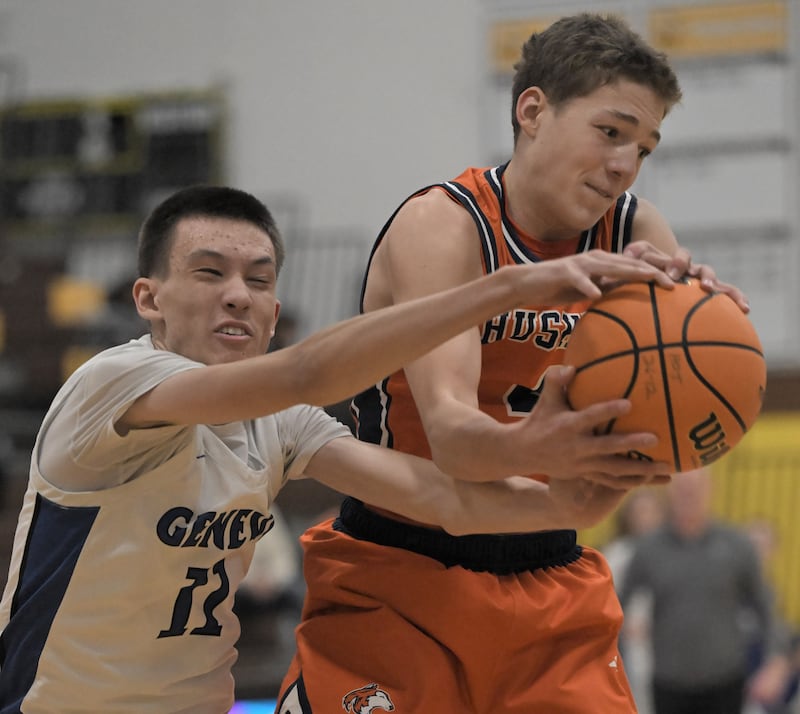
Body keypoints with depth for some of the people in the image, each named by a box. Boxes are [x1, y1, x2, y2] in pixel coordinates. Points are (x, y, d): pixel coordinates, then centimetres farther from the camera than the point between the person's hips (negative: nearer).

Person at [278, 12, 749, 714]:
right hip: (398, 583, -4)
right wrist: (528, 449, -56)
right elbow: (449, 434, -33)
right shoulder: (442, 226, -18)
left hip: (553, 586, 5)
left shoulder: (634, 232, -2)